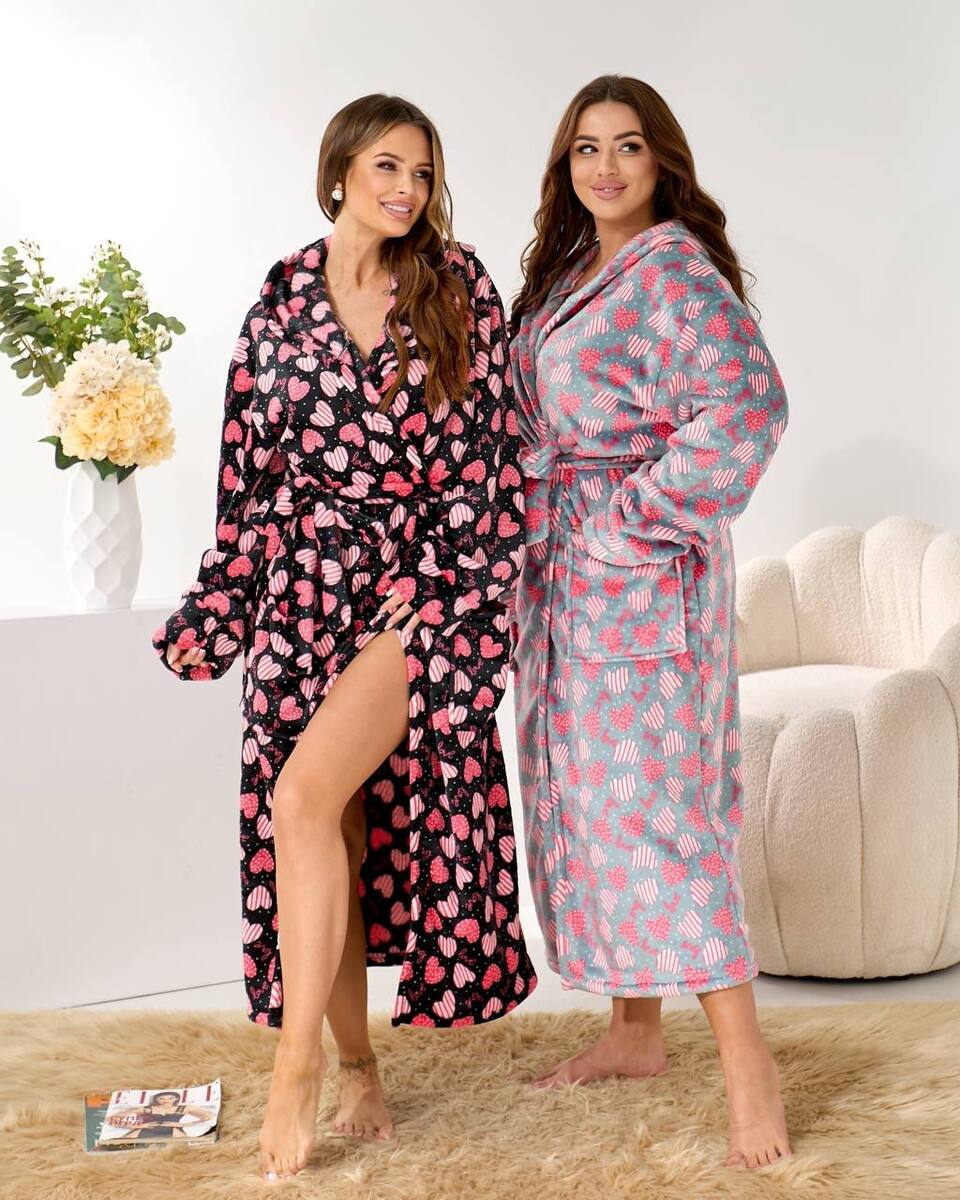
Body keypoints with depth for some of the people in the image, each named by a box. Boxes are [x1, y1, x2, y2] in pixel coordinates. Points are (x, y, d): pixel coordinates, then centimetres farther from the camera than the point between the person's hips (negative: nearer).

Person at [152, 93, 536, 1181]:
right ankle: (357, 1071, 16)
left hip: (427, 580, -3)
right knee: (319, 824, 1)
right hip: (309, 588, 3)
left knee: (306, 794, -19)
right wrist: (218, 612, 8)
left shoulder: (459, 286, 4)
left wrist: (470, 590, -6)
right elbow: (250, 468, 10)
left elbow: (492, 445, 1)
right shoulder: (283, 302, 9)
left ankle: (297, 1066, -9)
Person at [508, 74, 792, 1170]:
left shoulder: (676, 270, -11)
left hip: (643, 564, -9)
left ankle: (746, 1059, -2)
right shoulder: (564, 270, 15)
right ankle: (635, 1030, 22)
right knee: (583, 790, 11)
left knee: (648, 794, -11)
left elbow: (747, 407, -25)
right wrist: (534, 540, 12)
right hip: (563, 571, 9)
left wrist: (638, 518, -21)